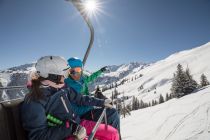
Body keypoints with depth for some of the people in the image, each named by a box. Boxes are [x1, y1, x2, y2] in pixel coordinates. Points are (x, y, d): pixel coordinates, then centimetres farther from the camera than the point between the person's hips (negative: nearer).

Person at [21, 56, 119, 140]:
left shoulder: (62, 89, 3)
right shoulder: (33, 102, -17)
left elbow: (79, 98, 15)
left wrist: (101, 102, 16)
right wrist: (71, 129, -30)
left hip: (78, 125, 7)